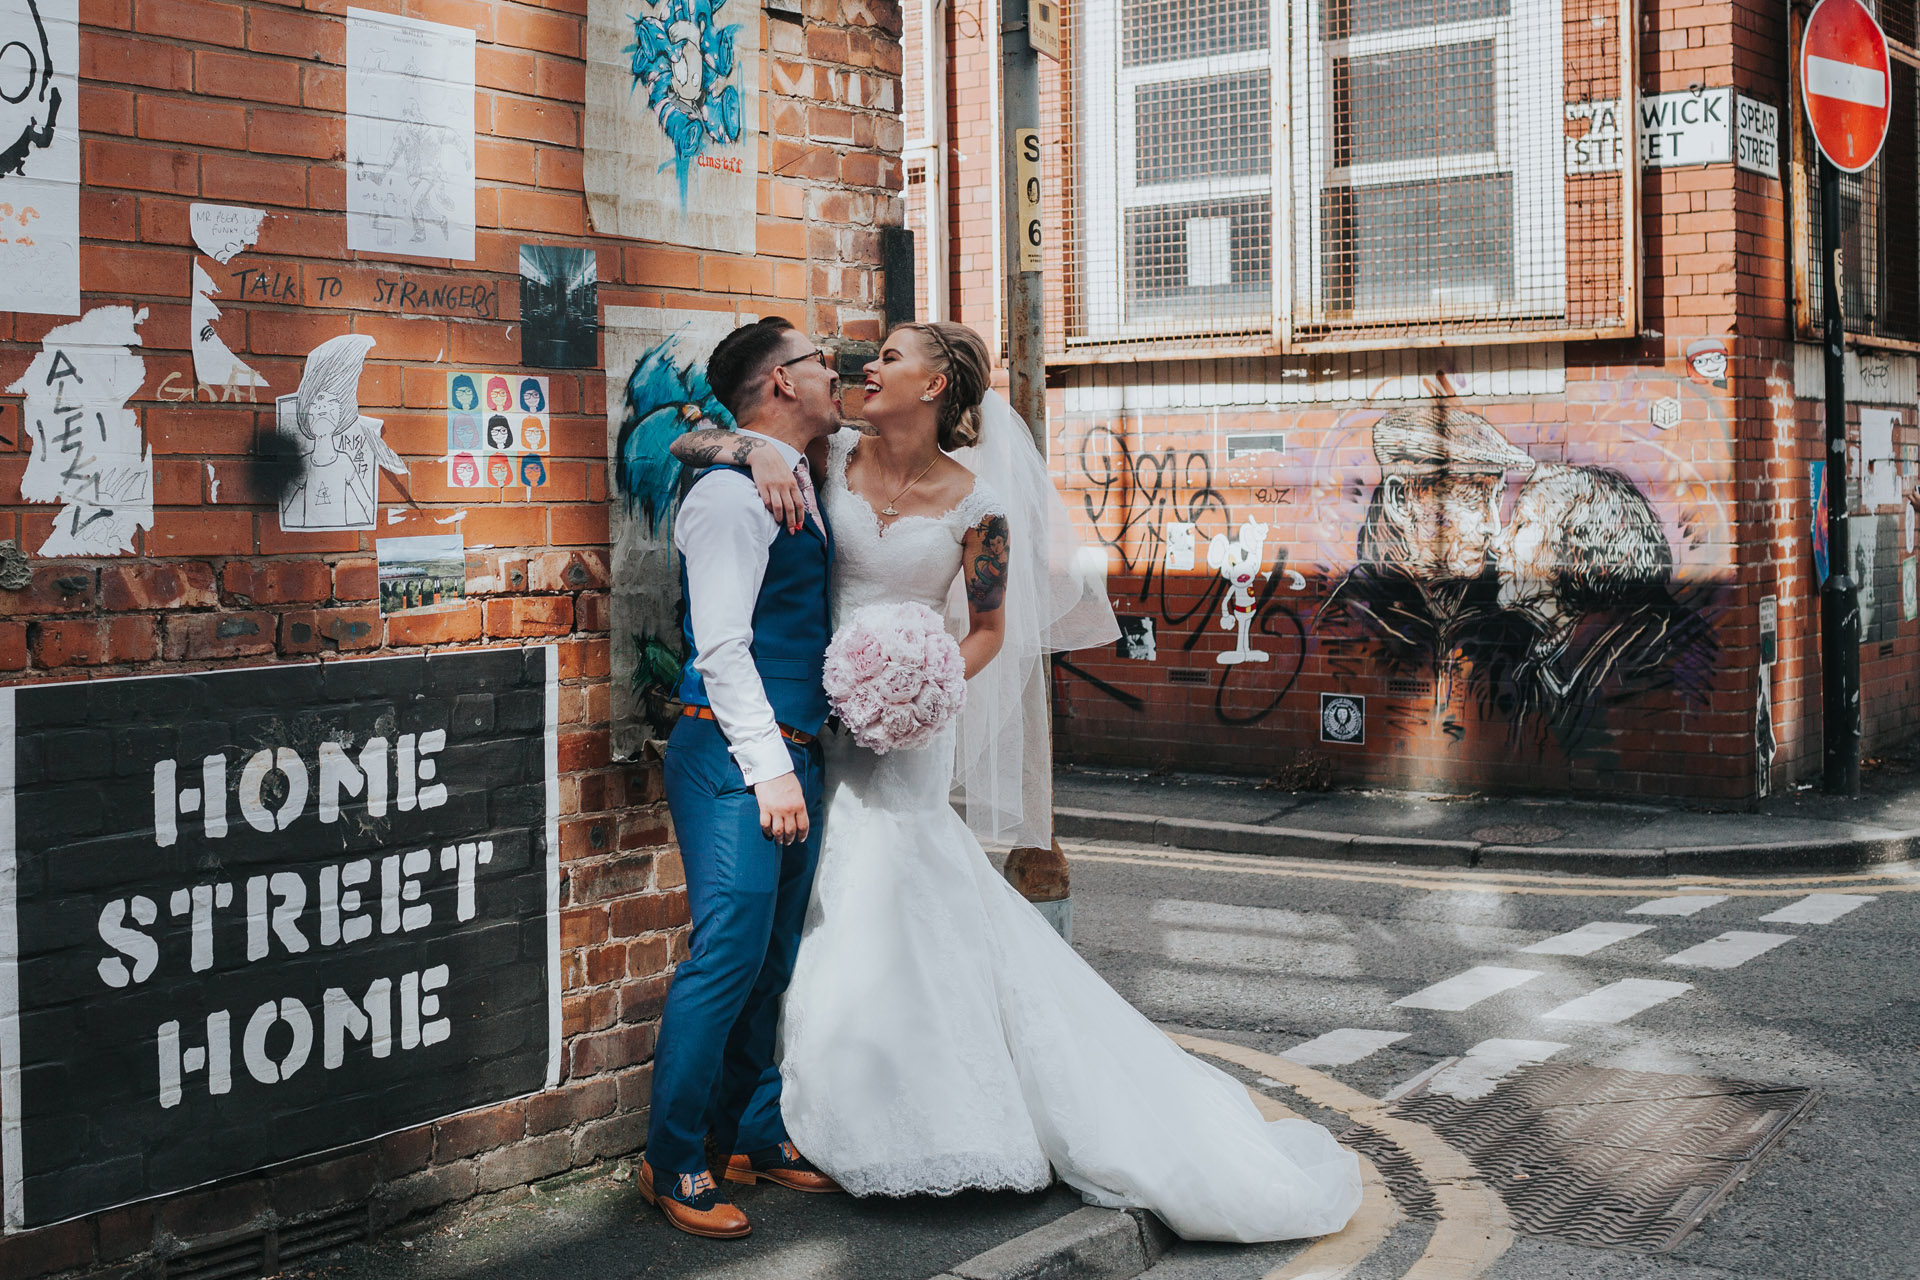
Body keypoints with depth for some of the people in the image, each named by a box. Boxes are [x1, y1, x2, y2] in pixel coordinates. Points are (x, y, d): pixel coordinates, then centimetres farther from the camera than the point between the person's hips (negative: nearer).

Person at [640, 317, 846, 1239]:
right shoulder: (732, 491, -12)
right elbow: (721, 647, -17)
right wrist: (772, 770, -19)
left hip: (793, 756, 9)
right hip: (734, 758, -9)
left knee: (775, 959, 13)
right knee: (729, 955, -10)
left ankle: (756, 1137, 24)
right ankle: (673, 1164, 1)